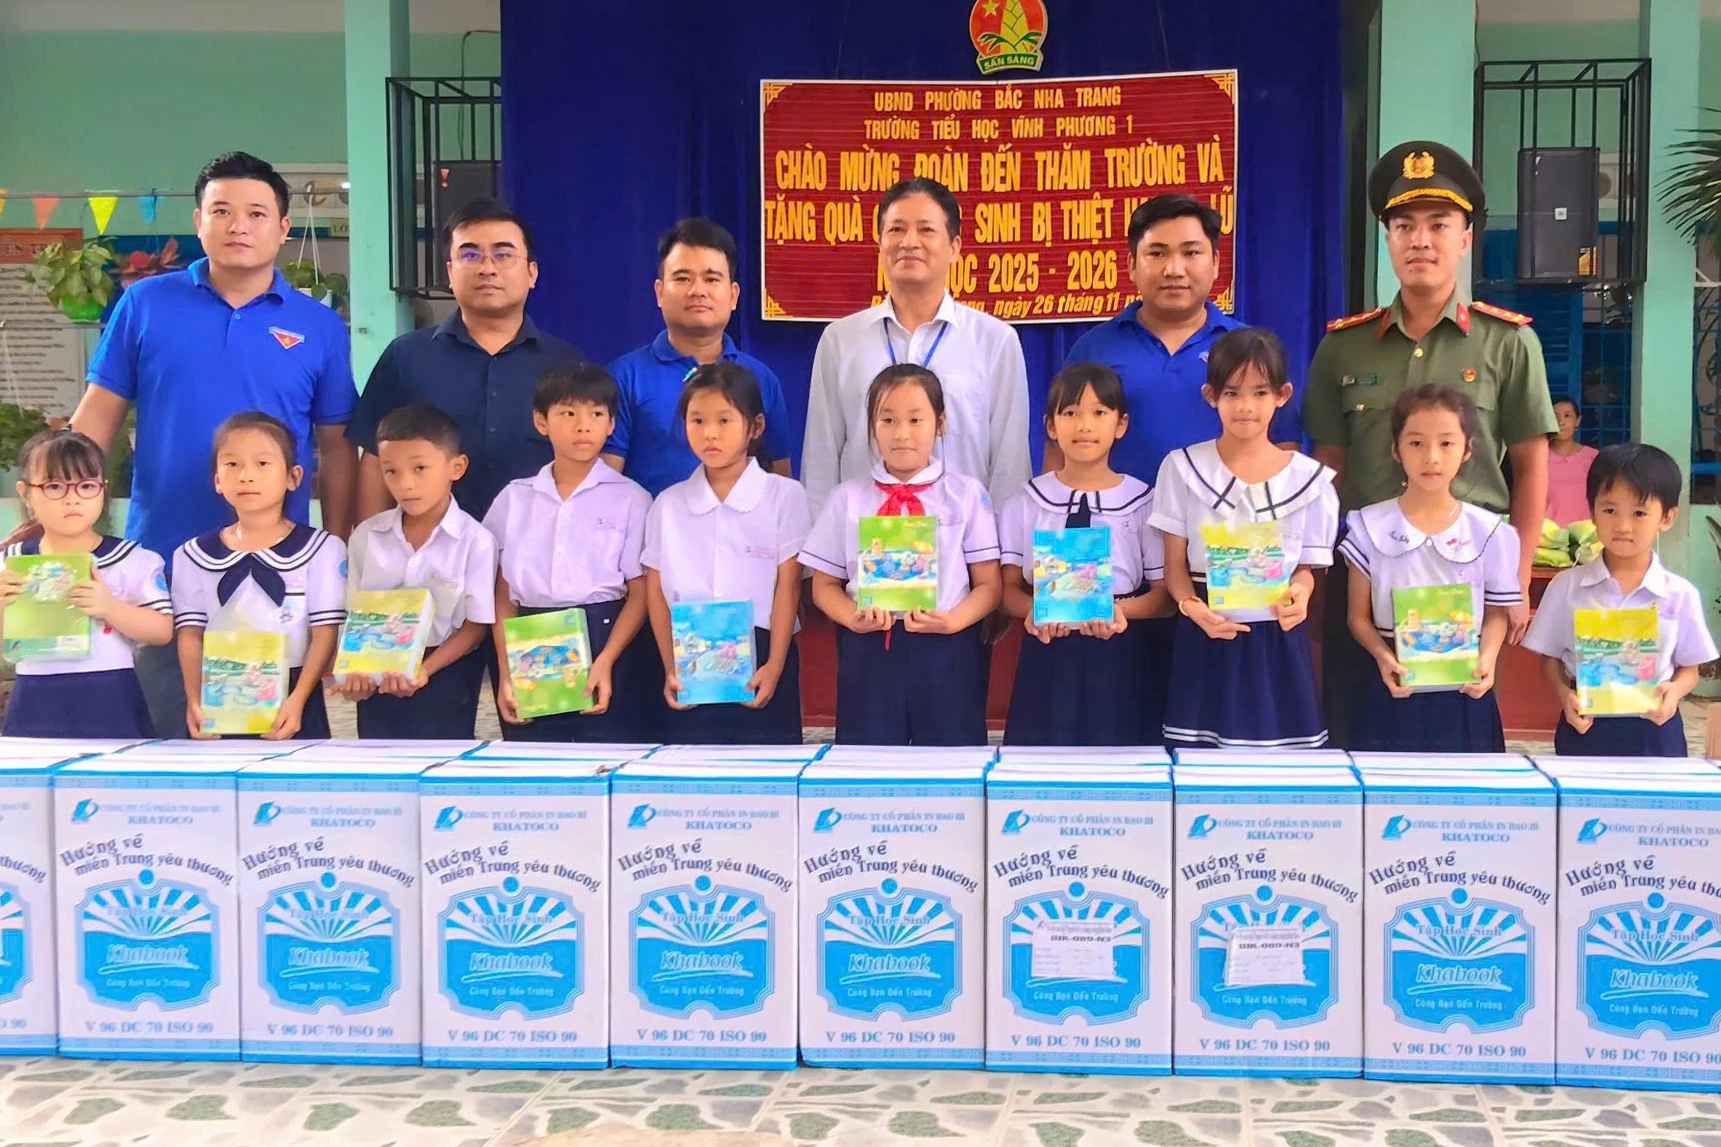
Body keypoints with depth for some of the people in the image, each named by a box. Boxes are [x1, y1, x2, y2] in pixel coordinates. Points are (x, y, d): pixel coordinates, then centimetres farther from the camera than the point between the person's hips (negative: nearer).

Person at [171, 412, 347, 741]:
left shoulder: (321, 550, -2)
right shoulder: (195, 555, 6)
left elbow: (325, 632, -7)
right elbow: (191, 634, 3)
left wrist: (297, 701, -17)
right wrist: (195, 701, -10)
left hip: (291, 700, -2)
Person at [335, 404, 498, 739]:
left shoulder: (475, 541, -10)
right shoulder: (366, 536, 1)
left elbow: (477, 624, -9)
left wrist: (424, 671, -20)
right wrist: (355, 669, -10)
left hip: (444, 675, -3)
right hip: (377, 676, 3)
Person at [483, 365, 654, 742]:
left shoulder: (630, 499, 1)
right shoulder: (513, 498, 9)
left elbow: (640, 593, -3)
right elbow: (503, 595, 9)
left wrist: (604, 664, -15)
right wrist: (505, 675, 0)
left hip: (606, 640, -2)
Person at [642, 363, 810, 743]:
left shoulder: (784, 495, 1)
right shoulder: (668, 504, 9)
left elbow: (787, 587, -4)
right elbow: (657, 591, 6)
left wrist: (774, 668, -11)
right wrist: (670, 669, -2)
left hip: (760, 656, -2)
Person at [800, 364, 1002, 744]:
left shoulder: (967, 495, 5)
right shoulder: (847, 499, 8)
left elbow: (989, 585, 3)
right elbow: (825, 585, 9)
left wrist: (952, 621, -15)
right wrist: (853, 618, -11)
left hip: (946, 651, -1)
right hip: (868, 650, 1)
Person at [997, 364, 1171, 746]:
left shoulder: (1143, 502, 1)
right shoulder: (1026, 502, 5)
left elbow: (1165, 591, 1)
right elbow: (1008, 587, 5)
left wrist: (1122, 609, -18)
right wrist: (1033, 612, -16)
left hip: (1119, 657, -1)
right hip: (1047, 657, 1)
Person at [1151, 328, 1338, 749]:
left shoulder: (1307, 478, 3)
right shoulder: (1183, 467, 1)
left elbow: (1306, 566, 7)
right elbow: (1174, 566, 2)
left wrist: (1298, 594, -17)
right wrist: (1193, 607, -19)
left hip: (1278, 644, 1)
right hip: (1206, 641, 0)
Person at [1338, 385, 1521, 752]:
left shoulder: (1489, 532, 1)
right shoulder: (1371, 526, -1)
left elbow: (1496, 612, 9)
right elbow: (1359, 615, 1)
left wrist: (1487, 657, -11)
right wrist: (1383, 656, -17)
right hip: (1393, 693, -1)